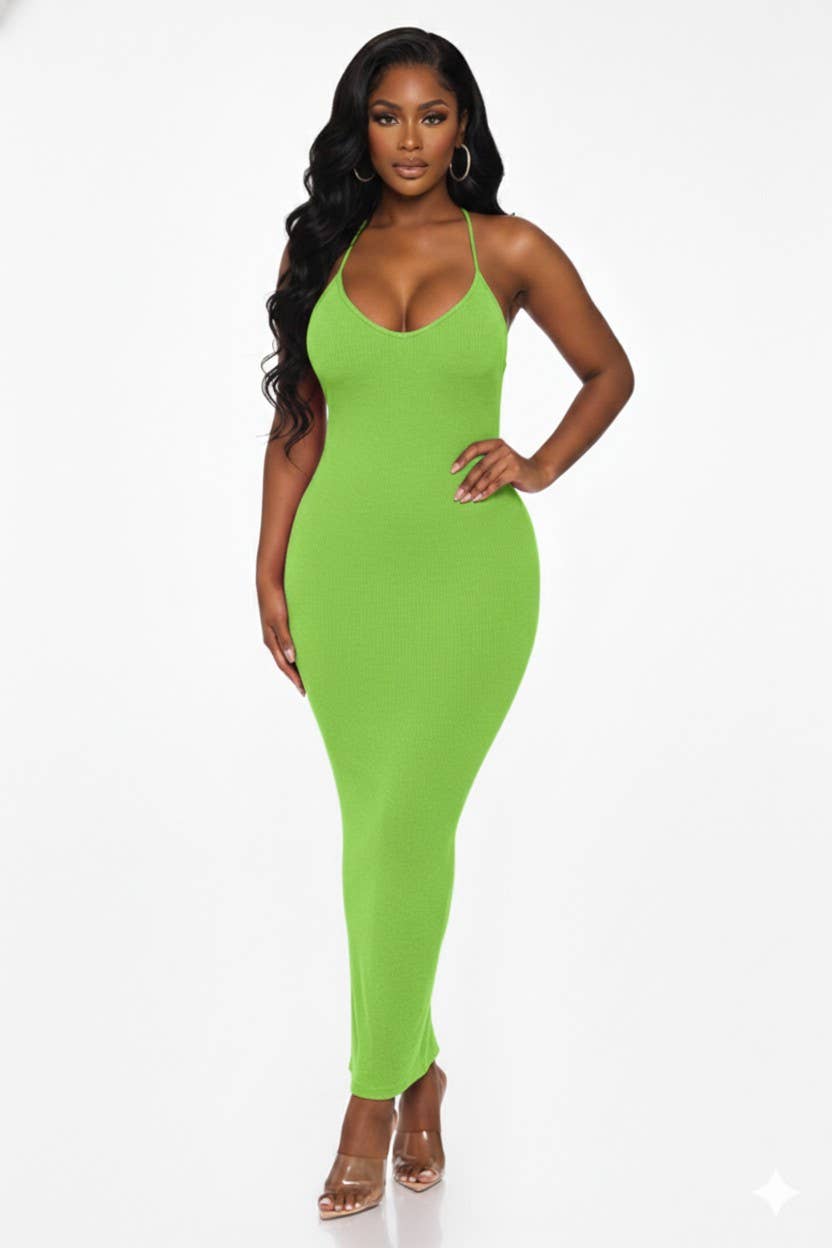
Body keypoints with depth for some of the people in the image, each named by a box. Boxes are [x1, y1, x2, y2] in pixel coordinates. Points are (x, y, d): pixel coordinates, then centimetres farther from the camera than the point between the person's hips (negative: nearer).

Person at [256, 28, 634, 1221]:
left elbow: (611, 372, 13)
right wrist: (271, 572, 5)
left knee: (406, 829, -7)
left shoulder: (512, 251, 1)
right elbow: (295, 422, 9)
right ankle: (419, 1068, 25)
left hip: (471, 572, -2)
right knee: (376, 831, 8)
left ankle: (376, 1095, 7)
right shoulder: (317, 249, 7)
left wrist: (542, 465, -2)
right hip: (343, 570, 3)